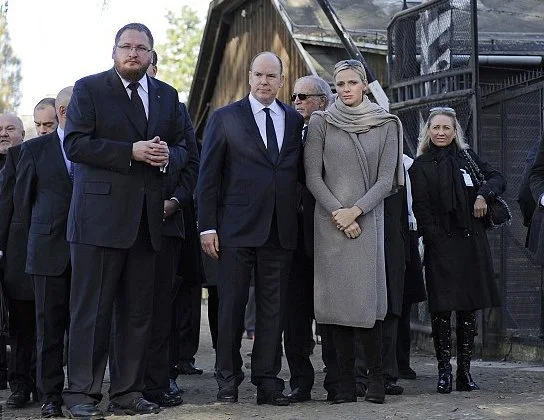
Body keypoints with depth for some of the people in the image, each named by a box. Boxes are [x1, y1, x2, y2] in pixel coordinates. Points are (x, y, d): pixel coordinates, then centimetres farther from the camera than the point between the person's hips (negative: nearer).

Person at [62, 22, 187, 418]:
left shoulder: (167, 95, 16)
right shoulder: (89, 88, 1)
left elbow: (182, 147, 18)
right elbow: (75, 144, -9)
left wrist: (168, 156, -6)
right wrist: (130, 152, -17)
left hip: (146, 218, 5)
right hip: (100, 215, -5)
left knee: (138, 311, 8)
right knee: (92, 309, -3)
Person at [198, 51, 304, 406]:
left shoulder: (295, 121, 11)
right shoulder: (225, 118, 3)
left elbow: (298, 172, 13)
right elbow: (208, 176, 1)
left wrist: (299, 222, 2)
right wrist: (207, 226, -5)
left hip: (281, 230, 3)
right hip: (237, 229, -2)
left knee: (273, 307, 5)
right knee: (232, 306, 3)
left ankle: (268, 380, 11)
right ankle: (228, 379, 12)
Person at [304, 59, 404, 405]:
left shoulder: (386, 125, 7)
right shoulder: (321, 123, 6)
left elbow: (386, 178, 1)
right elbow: (313, 176, 2)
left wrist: (355, 210, -10)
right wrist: (338, 214, -9)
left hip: (367, 220, 0)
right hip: (329, 222, 0)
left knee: (367, 297, -5)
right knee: (335, 298, -2)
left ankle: (375, 378, 3)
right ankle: (343, 384, 1)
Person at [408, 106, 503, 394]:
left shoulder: (467, 157, 13)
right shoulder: (420, 166, 4)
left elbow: (497, 179, 15)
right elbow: (421, 208, -3)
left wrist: (484, 194, -6)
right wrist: (433, 239, -13)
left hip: (471, 242, 3)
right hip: (441, 245, -3)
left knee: (468, 308, 4)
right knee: (442, 308, -5)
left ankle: (465, 371, 9)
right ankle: (444, 371, 0)